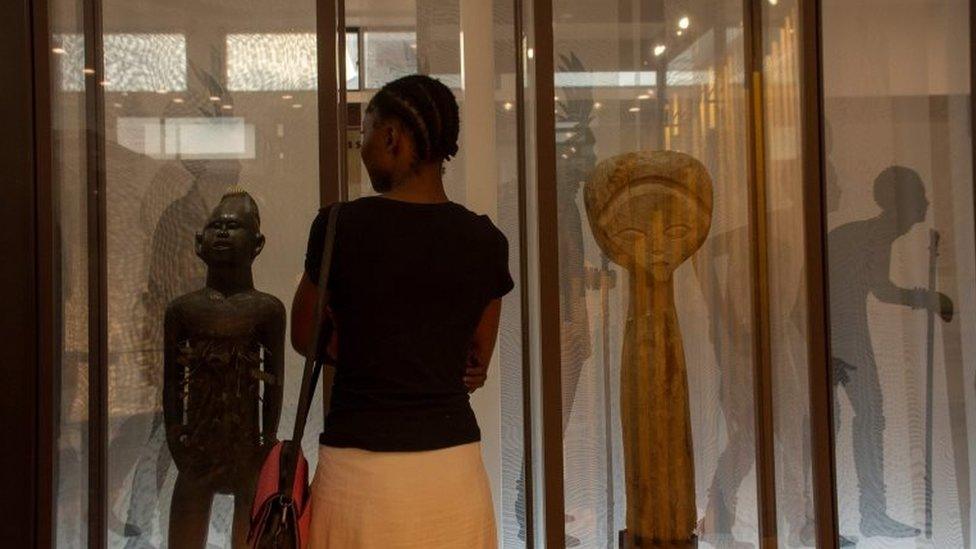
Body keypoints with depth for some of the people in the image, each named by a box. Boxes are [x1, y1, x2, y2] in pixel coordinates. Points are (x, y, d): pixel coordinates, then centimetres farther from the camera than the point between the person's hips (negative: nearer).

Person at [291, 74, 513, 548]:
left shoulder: (340, 225, -8)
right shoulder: (486, 241, -1)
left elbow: (305, 337, 7)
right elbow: (475, 365, 10)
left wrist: (369, 353, 8)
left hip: (360, 471, -2)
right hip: (454, 469, 3)